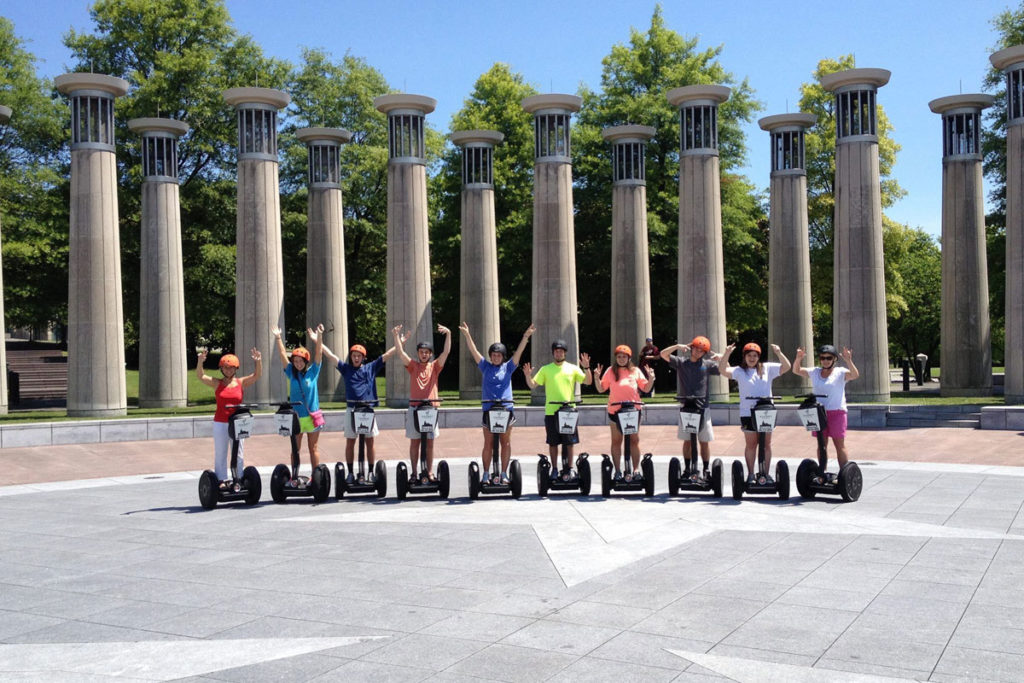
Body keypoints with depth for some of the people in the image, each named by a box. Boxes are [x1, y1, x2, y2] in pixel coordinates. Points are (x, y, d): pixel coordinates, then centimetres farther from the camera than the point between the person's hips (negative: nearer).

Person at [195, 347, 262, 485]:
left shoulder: (241, 383, 3)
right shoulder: (216, 383, 2)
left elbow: (257, 375, -6)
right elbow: (200, 376, -9)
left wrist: (258, 361, -24)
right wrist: (200, 362, -27)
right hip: (220, 423, 0)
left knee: (239, 453, 6)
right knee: (220, 453, 4)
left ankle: (238, 479, 16)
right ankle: (222, 480, 11)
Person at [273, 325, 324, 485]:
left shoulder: (312, 372, 0)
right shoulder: (291, 373, 3)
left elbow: (319, 353, -9)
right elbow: (282, 355, -3)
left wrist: (319, 337, -23)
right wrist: (278, 338, -12)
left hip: (312, 415, -1)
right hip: (295, 416, 1)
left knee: (313, 448, 7)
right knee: (295, 448, 7)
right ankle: (294, 477, 12)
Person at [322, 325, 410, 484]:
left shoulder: (371, 368, 9)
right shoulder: (346, 369, 10)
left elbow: (386, 355, 7)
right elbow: (331, 356, 8)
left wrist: (400, 343, 1)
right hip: (351, 409, 1)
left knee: (369, 442, 4)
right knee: (350, 442, 5)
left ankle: (371, 472, 12)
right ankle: (350, 473, 13)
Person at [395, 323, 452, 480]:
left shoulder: (434, 367, 8)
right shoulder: (412, 366, 7)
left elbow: (446, 352, -3)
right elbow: (401, 353, -5)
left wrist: (448, 335, -16)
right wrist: (396, 336, -17)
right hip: (414, 408, 0)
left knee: (430, 442, 4)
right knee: (414, 442, 3)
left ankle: (430, 472, 9)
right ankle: (414, 472, 7)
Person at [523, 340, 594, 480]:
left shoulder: (572, 368, 7)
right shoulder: (546, 369, 6)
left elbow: (588, 381, 1)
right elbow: (533, 385, 4)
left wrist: (586, 368, -14)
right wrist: (528, 376, -15)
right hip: (551, 411, 0)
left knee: (570, 441, 2)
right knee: (553, 442, 5)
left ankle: (569, 469, 11)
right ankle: (554, 469, 14)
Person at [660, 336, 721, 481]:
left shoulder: (707, 364, 7)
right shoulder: (681, 362, 7)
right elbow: (663, 354, 0)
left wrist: (721, 357, -7)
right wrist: (678, 346, -11)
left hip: (703, 407, 0)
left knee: (705, 441, 1)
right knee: (687, 440, 5)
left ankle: (706, 470, 7)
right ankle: (688, 470, 14)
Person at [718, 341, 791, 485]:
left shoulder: (767, 368, 8)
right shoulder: (739, 371, 3)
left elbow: (786, 367, 2)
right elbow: (723, 370, -10)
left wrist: (779, 353, -13)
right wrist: (726, 354, -22)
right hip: (747, 413, -2)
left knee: (766, 444, 8)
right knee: (750, 445, 5)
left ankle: (766, 474, 16)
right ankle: (750, 475, 13)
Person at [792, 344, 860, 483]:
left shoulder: (841, 373, -1)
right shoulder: (814, 372, 12)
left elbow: (855, 375, -17)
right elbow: (796, 370, 9)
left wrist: (848, 361, -32)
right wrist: (798, 358, -10)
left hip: (837, 412, -4)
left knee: (840, 444, -3)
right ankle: (822, 474, 14)